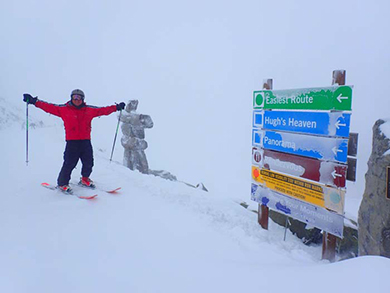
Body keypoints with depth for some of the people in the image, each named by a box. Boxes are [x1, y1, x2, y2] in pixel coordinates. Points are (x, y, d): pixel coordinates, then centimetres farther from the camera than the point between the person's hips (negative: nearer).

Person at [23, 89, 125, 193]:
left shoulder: (89, 110, 10)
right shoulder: (64, 109, 3)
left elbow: (103, 110, 15)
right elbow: (49, 107, 3)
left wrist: (116, 107, 15)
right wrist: (34, 101, -4)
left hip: (86, 141, 3)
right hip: (72, 142, -3)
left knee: (89, 162, 7)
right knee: (69, 164, -6)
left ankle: (85, 179, 33)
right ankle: (62, 184, 13)